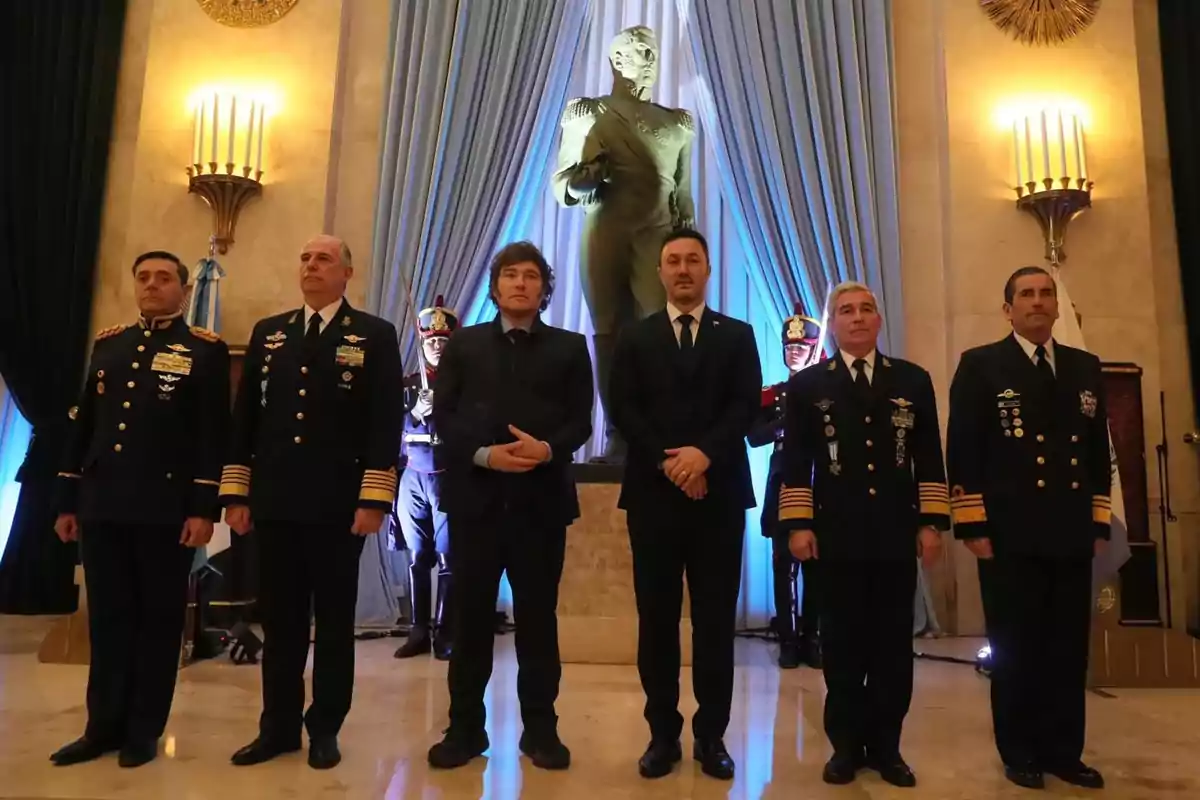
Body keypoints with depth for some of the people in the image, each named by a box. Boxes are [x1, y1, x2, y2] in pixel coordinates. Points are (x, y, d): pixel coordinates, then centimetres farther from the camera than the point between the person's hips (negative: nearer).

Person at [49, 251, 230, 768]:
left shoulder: (206, 351, 0)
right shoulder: (108, 343, 15)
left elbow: (214, 435, -6)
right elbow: (82, 425, 15)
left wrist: (204, 508, -12)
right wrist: (67, 500, 12)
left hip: (167, 508, -4)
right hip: (103, 506, 5)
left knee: (158, 619, 5)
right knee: (107, 619, 11)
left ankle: (144, 730, 17)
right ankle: (104, 726, 24)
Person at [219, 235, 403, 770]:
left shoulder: (375, 336, 1)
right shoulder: (268, 333, 14)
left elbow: (385, 423, -6)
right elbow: (245, 416, 12)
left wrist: (374, 500, -14)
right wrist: (236, 493, 6)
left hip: (338, 504, -3)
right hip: (274, 502, 4)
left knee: (334, 621, 7)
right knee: (279, 621, 11)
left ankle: (325, 729, 20)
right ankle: (278, 726, 24)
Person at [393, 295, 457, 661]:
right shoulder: (408, 384, 11)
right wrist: (415, 413, -7)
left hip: (450, 480, -3)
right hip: (413, 480, 3)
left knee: (447, 558, -1)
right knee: (417, 558, 7)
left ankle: (444, 634, 7)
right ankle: (419, 631, 16)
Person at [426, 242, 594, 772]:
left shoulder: (570, 348, 9)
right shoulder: (464, 344, 12)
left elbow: (580, 422, 3)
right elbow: (443, 416, 3)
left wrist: (547, 448, -18)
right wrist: (484, 453, -13)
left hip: (542, 498, 0)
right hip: (475, 496, 1)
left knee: (538, 616, 6)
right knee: (470, 615, 6)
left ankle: (540, 729, 19)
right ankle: (465, 728, 19)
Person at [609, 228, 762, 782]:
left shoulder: (737, 336, 11)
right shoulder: (635, 339, 11)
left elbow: (746, 406, -2)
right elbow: (624, 411, 1)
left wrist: (704, 453, -17)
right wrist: (666, 461, -12)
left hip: (719, 493, 0)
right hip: (653, 493, 0)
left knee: (715, 618, 5)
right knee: (657, 617, 5)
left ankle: (711, 735, 17)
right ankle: (663, 733, 17)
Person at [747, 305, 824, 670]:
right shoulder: (772, 395, 7)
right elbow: (754, 436, -8)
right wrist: (788, 420, -18)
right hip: (783, 486, 0)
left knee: (814, 565, 4)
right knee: (784, 565, 1)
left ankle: (811, 638, 15)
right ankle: (788, 640, 9)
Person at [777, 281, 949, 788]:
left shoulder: (913, 381, 10)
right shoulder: (807, 385, 6)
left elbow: (929, 458, 7)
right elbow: (795, 461, 1)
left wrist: (931, 523, 1)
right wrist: (797, 525, -6)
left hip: (897, 535, 2)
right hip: (835, 536, -1)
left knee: (893, 646, 7)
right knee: (843, 646, 6)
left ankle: (885, 745, 20)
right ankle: (846, 744, 18)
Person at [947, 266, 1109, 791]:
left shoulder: (1085, 367, 14)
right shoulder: (981, 366, 0)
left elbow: (1099, 451, 15)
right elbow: (962, 452, -6)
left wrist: (1099, 524, 10)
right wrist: (973, 527, -11)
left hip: (1073, 536, 4)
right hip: (1010, 536, -4)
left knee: (1069, 649, 10)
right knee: (1015, 649, 5)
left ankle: (1063, 751, 24)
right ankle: (1020, 753, 19)